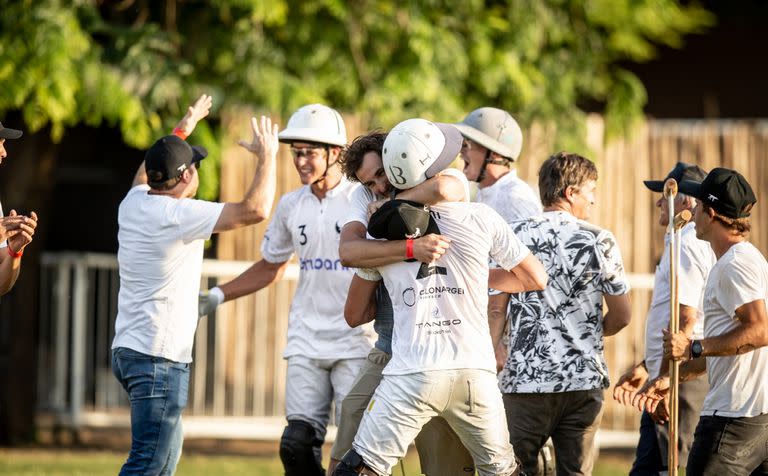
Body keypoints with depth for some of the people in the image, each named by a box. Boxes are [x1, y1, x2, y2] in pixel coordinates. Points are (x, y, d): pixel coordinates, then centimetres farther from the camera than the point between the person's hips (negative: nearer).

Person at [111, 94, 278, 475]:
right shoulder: (180, 215, -17)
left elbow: (149, 170, 34)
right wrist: (267, 156, -6)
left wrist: (182, 129, 45)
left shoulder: (133, 203, 8)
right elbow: (255, 210, -20)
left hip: (128, 349, 10)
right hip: (159, 357, -10)